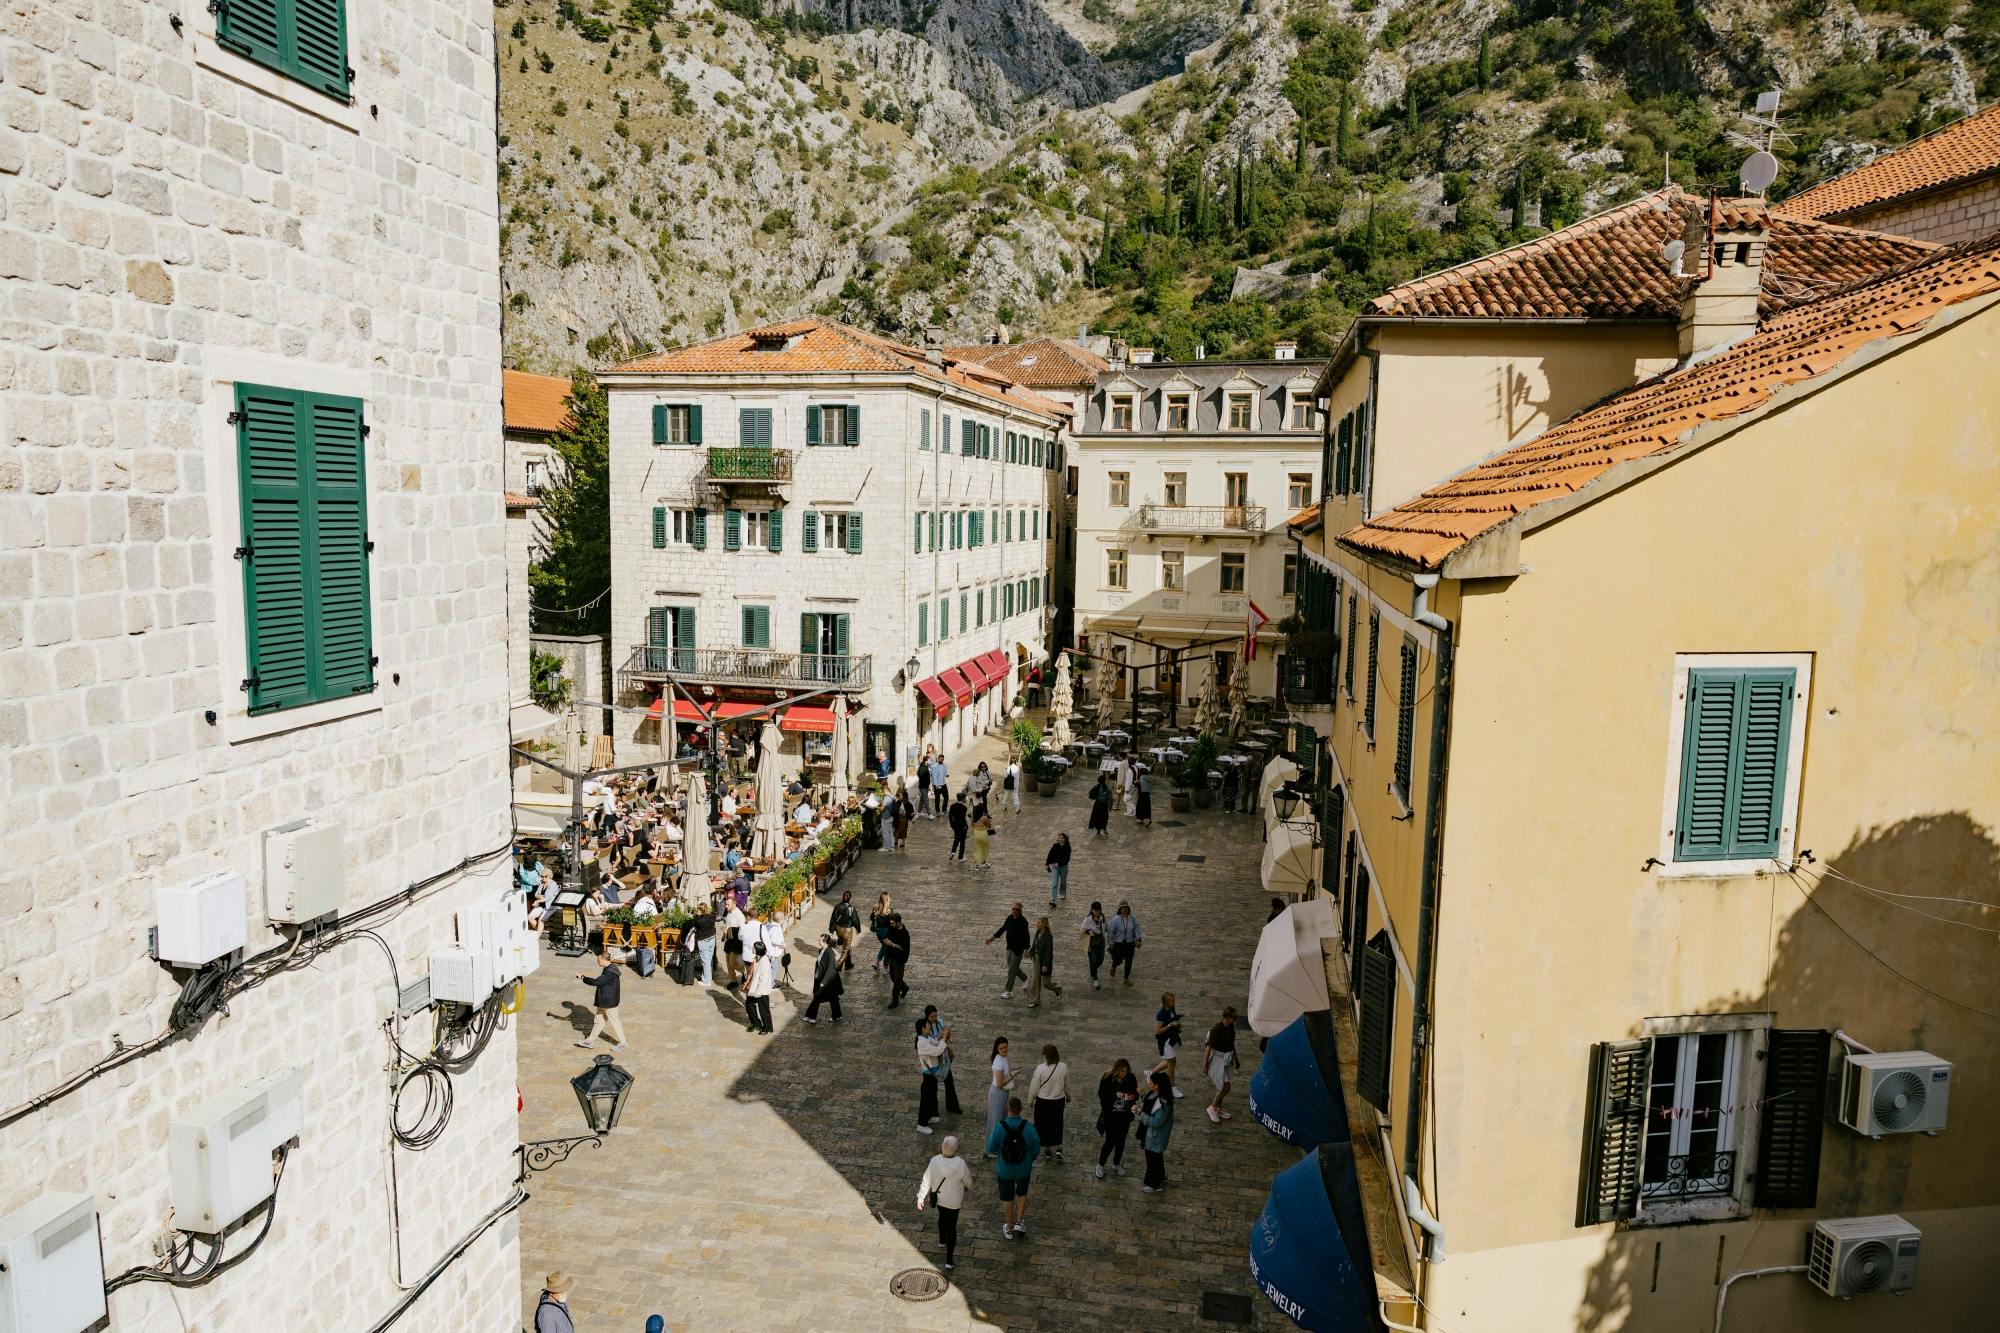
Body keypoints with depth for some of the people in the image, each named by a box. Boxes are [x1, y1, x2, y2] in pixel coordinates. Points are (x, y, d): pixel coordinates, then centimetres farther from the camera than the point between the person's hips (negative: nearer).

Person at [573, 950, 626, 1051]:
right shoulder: (608, 969, 4)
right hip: (604, 1001, 10)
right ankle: (589, 1041, 29)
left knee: (614, 1022, 4)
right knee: (598, 1021, 18)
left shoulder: (610, 973, -28)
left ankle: (622, 1043, 17)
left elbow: (596, 982, -28)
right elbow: (600, 981, 15)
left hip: (609, 1002, -10)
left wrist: (582, 977, -21)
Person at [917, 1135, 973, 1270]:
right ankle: (949, 1261, 12)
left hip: (938, 1197, 2)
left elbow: (926, 1181, -15)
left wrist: (920, 1198, -1)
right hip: (954, 1201, -2)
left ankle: (942, 1240, 57)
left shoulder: (935, 1161, -25)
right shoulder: (960, 1164, -27)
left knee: (942, 1217, 31)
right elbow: (968, 1182, -10)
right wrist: (968, 1187, 14)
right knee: (952, 1227, 11)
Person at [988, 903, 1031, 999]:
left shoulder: (1023, 922, -19)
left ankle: (1009, 992, 9)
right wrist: (993, 937, 14)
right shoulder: (1010, 918, 2)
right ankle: (1027, 979, 41)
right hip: (1009, 948, 7)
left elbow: (1026, 936, -20)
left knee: (1012, 970, -1)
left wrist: (1026, 949, -25)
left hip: (1018, 949, -7)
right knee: (1013, 968, 19)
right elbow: (1003, 928, 14)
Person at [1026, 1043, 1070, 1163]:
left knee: (1044, 1125, 18)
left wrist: (1030, 1101, 4)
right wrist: (1068, 1097, 22)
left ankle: (1049, 1149, 32)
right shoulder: (1063, 1067, -13)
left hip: (1043, 1102, -2)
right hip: (1059, 1101, 2)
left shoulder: (1040, 1068, -23)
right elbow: (1067, 1085, 2)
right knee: (1057, 1125, 22)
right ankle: (1058, 1149, 11)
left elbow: (1034, 1087, -14)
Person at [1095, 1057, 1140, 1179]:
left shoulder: (1131, 1079, -9)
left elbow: (1136, 1094, 1)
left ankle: (1117, 1164, 39)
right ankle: (1100, 1165, 24)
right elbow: (1101, 1094, -13)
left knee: (1121, 1141, 16)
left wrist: (1133, 1097, -21)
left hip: (1125, 1116, 3)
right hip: (1110, 1115, -3)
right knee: (1110, 1141, 1)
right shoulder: (1107, 1078, -17)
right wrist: (1115, 1095, -27)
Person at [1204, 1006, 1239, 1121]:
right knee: (1225, 1087, -8)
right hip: (1217, 1059, -7)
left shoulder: (1231, 1027, -1)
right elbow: (1209, 1047, -20)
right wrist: (1205, 1065, -16)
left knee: (1221, 1086, 17)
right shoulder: (1217, 1029, -24)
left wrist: (1235, 1059, 23)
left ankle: (1218, 1108, 35)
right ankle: (1212, 1107, 11)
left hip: (1226, 1059, 7)